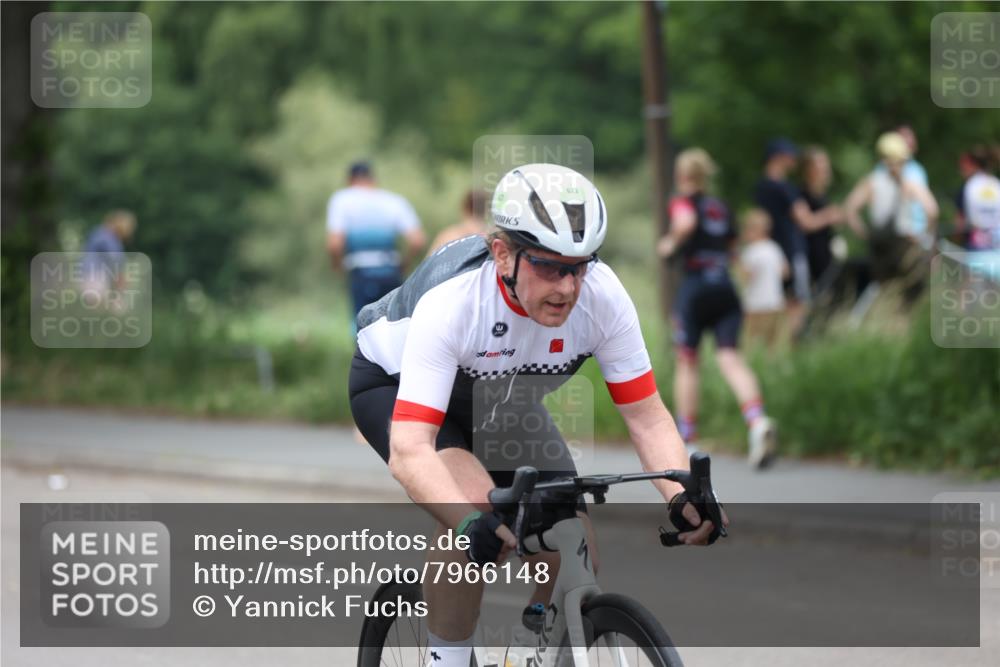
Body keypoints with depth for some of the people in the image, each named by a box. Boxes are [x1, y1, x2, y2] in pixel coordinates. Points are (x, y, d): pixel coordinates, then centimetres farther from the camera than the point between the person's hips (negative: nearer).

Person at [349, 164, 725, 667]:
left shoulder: (602, 295, -29)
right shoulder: (450, 302, -40)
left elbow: (647, 417, -22)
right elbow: (408, 452, -47)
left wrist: (684, 498, -42)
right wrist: (477, 525, -63)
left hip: (497, 399, 5)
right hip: (395, 384, -4)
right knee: (476, 504, -33)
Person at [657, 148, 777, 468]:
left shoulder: (683, 202, 1)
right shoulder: (721, 208, 19)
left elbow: (686, 223, -21)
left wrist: (671, 242, -6)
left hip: (694, 286, -4)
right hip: (725, 288, 4)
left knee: (686, 361, 10)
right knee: (730, 358, -9)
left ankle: (686, 437, 15)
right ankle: (758, 420, -35)